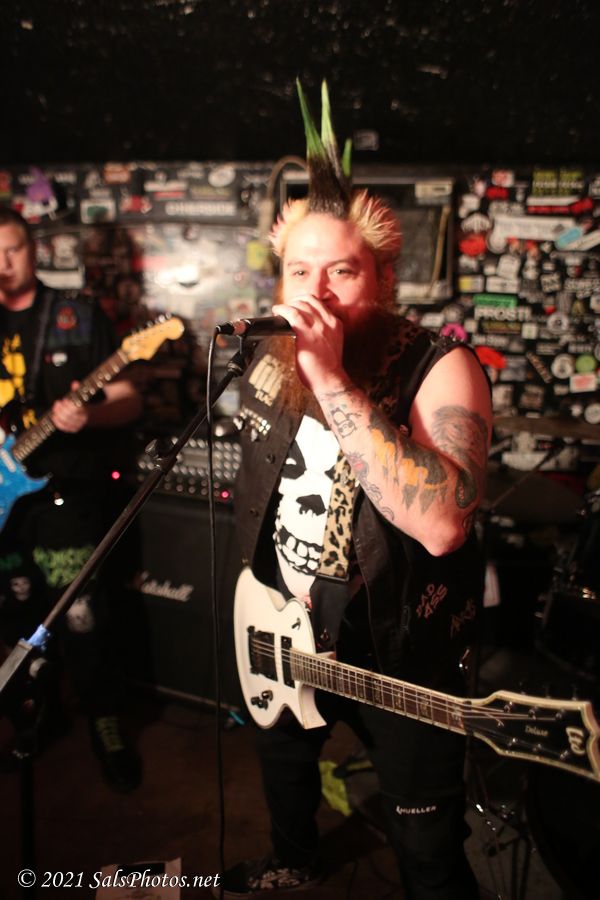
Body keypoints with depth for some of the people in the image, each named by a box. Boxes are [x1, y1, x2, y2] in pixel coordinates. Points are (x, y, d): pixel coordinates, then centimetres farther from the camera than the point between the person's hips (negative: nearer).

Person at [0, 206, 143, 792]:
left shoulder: (77, 316, -2)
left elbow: (128, 400, -6)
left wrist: (89, 416, -26)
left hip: (66, 496, -4)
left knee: (82, 625, -1)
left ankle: (105, 726, 19)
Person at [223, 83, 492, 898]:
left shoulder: (439, 368, -24)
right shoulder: (271, 364, -4)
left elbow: (442, 523, -41)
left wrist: (332, 383, -42)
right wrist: (279, 585, 9)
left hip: (402, 653, -6)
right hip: (286, 633, 7)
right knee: (281, 756, 32)